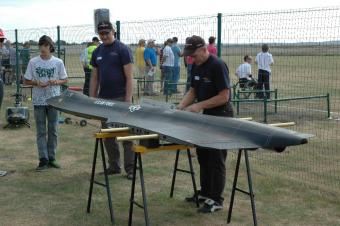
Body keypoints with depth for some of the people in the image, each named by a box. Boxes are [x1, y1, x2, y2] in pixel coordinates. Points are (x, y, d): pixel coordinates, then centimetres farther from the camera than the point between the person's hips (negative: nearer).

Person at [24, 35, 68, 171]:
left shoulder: (58, 62, -1)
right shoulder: (33, 62, -2)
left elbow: (65, 80, 5)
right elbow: (26, 81, 3)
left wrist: (56, 82, -15)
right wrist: (37, 83, -14)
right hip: (39, 101, -1)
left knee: (53, 130, 8)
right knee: (41, 132, 2)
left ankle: (51, 158, 18)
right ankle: (43, 160, 6)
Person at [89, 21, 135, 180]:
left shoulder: (122, 49, -5)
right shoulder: (97, 52, 12)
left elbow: (129, 76, -9)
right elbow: (94, 78, 15)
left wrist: (128, 99, -15)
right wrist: (92, 99, 9)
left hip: (120, 99, -6)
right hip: (104, 99, 6)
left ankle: (130, 168, 5)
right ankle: (114, 165, 21)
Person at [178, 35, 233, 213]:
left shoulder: (218, 66, -20)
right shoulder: (196, 66, 5)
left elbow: (224, 96, -23)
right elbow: (193, 91, 12)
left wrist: (199, 105, -23)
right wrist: (181, 106, -4)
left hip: (220, 116, -8)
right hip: (206, 116, 9)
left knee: (216, 159, -3)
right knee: (203, 155, 14)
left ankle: (216, 200, 6)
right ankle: (205, 193, 28)